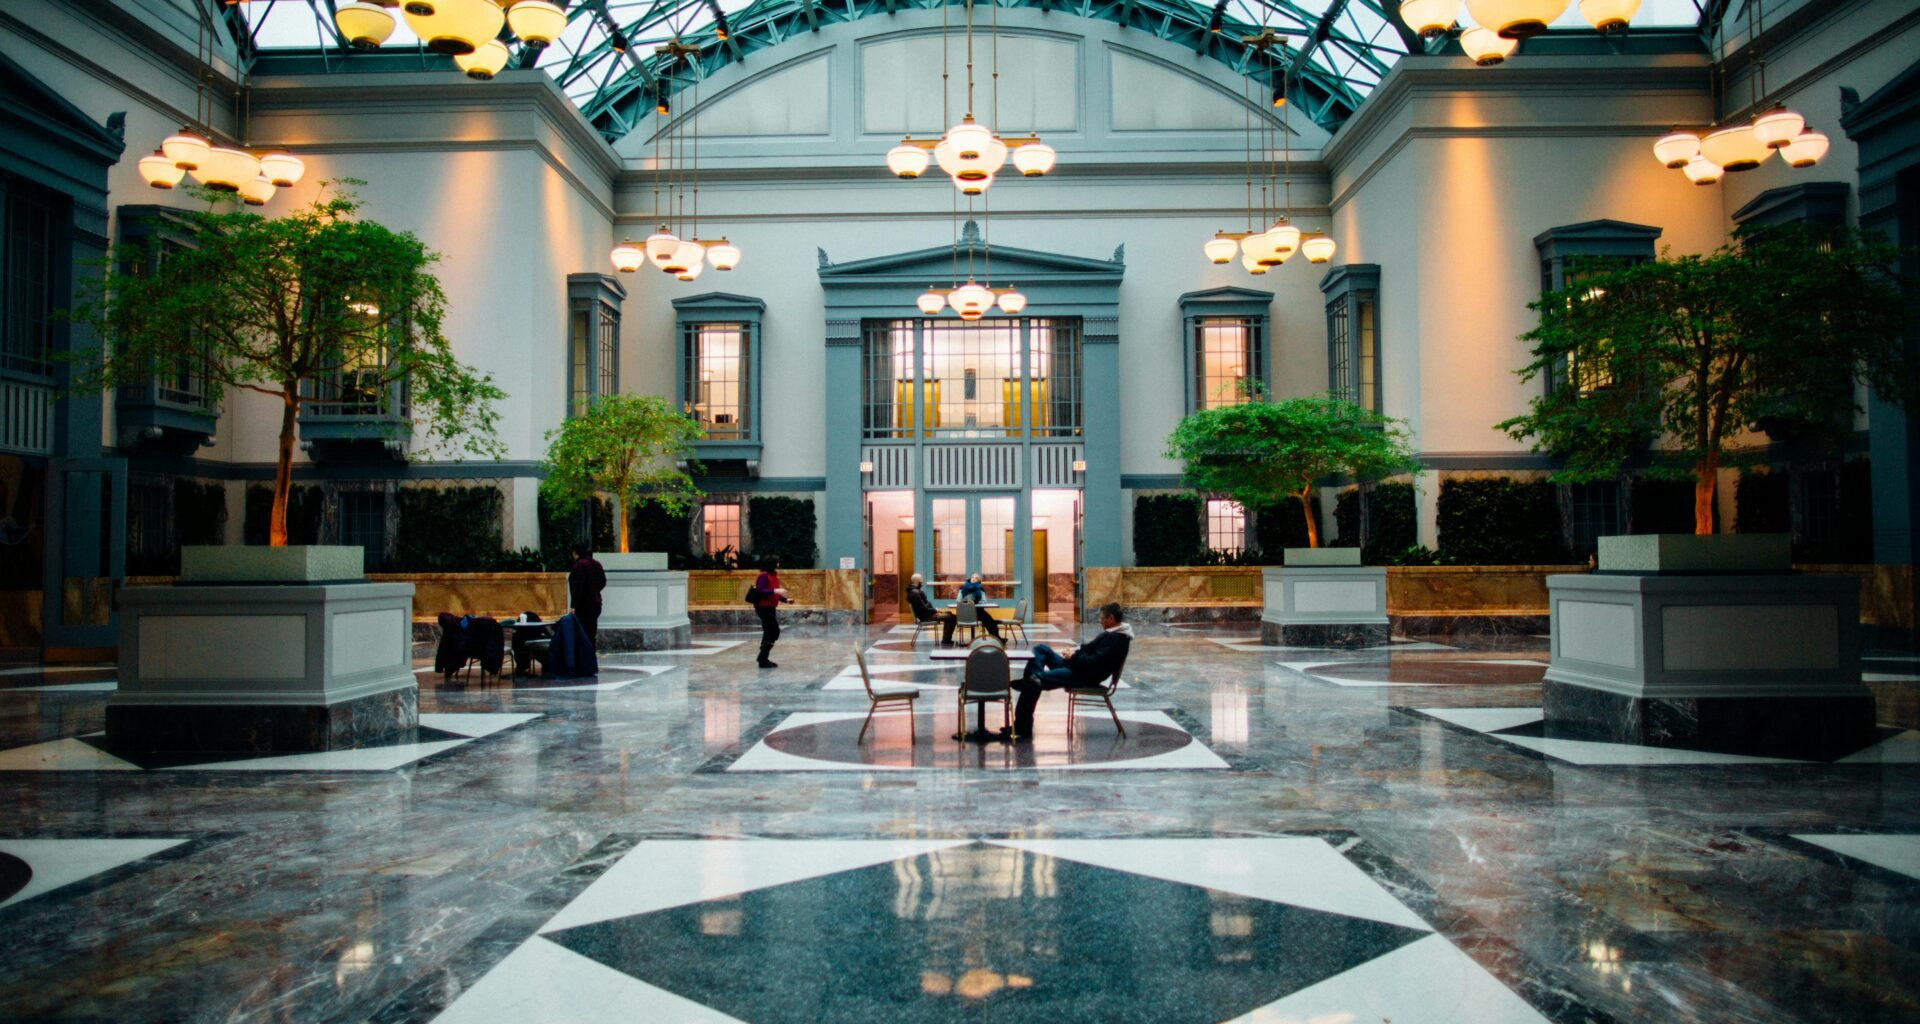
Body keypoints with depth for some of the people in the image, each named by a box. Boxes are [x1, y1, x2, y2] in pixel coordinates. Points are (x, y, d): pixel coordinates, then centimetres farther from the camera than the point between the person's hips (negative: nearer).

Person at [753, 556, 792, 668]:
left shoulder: (773, 576, 15)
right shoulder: (763, 576, -14)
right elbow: (759, 591, -25)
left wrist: (786, 600, 6)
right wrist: (775, 591, -30)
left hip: (770, 608, 10)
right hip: (764, 608, -10)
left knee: (769, 633, 14)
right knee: (774, 632, -12)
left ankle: (763, 658, 21)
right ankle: (763, 659, -7)